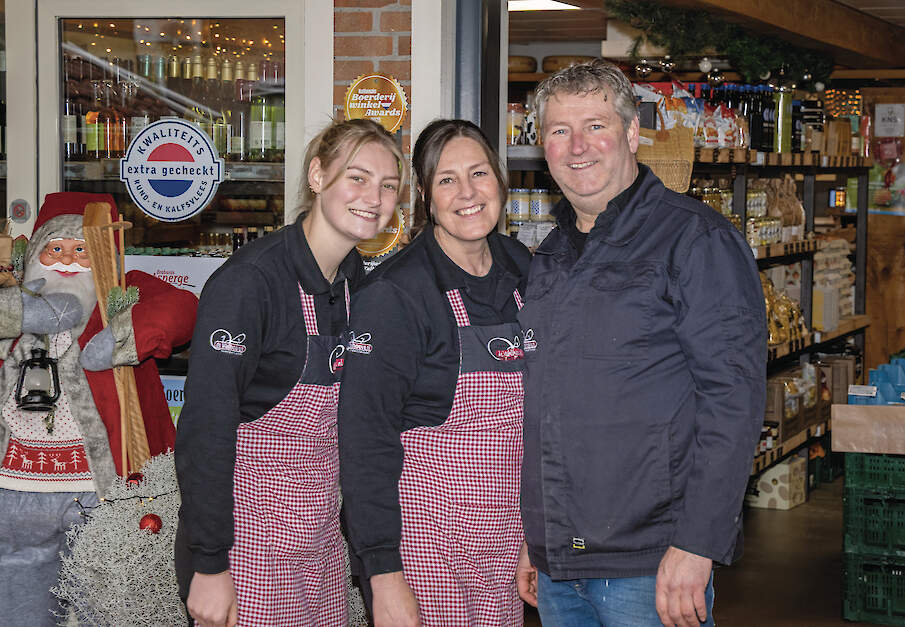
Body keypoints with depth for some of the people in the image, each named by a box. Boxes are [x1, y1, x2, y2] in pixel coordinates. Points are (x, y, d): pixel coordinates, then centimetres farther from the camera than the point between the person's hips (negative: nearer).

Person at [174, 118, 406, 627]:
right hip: (249, 541, -7)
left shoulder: (355, 277, 6)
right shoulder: (249, 281, -18)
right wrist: (209, 565, -21)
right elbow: (205, 430, -19)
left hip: (322, 536, 7)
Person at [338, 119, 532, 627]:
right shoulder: (394, 293, -14)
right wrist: (384, 574, -20)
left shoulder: (520, 267, 6)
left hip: (508, 532, 6)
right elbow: (366, 440, -15)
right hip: (425, 528, -6)